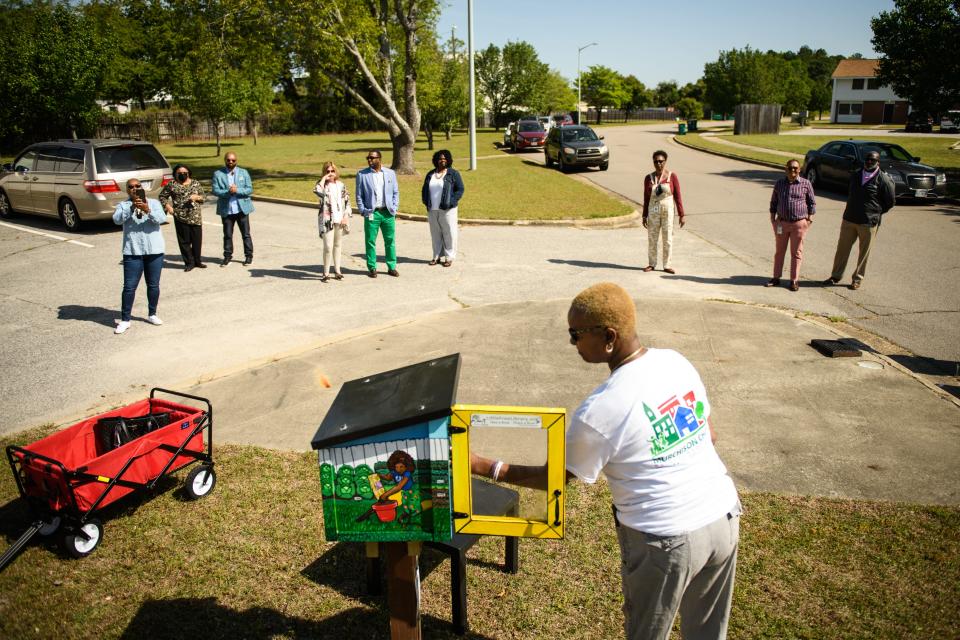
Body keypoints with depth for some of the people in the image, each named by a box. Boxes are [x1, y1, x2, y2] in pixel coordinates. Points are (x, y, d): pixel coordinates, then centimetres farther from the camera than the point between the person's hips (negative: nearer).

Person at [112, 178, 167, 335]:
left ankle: (152, 314, 26)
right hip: (132, 252, -1)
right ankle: (125, 320, 5)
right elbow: (117, 219, -14)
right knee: (129, 286, -2)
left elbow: (162, 218, -11)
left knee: (153, 285, 10)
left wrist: (147, 210, -29)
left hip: (155, 251, 1)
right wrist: (132, 207, -27)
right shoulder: (123, 205, 5)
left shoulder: (153, 202, 6)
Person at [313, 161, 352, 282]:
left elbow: (347, 202, 11)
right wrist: (324, 178, -17)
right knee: (328, 247, -10)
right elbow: (317, 191, -27)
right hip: (327, 220, -4)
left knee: (337, 245, 12)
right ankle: (326, 273, 0)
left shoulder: (341, 185, 9)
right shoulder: (322, 184, -2)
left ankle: (337, 271, 22)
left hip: (340, 220, 4)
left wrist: (346, 216, 1)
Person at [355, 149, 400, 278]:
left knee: (390, 241, 6)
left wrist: (394, 208, 0)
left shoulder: (390, 173, 7)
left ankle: (392, 267, 17)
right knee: (370, 241, 1)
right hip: (371, 213, -2)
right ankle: (372, 268, 11)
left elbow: (396, 192, 10)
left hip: (388, 213, 2)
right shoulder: (362, 175, 2)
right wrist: (363, 211, -5)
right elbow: (359, 195, 3)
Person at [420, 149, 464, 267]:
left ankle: (449, 257, 9)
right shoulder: (430, 174, 13)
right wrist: (425, 202, 5)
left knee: (449, 233, -1)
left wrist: (451, 202, -12)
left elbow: (460, 189, -3)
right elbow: (424, 190, 20)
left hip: (447, 210, -4)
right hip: (432, 210, 4)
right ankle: (437, 256, 19)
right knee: (435, 234, 9)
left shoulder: (453, 173, 0)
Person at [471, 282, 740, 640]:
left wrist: (483, 467, -4)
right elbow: (709, 435, 10)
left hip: (667, 541, -6)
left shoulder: (599, 411, -22)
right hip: (725, 518, 6)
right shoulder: (677, 361, -3)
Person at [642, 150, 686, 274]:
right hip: (653, 211, 2)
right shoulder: (648, 178, 1)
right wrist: (644, 216, 5)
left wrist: (681, 215, -3)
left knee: (668, 238, 3)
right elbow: (646, 198, 7)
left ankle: (667, 265, 13)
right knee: (652, 238, 6)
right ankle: (652, 264, 19)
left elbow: (677, 196, -2)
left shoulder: (672, 176, -4)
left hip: (668, 211, -1)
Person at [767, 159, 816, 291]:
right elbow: (773, 202, 11)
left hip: (799, 223, -2)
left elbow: (812, 203, 4)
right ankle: (776, 278, 19)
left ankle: (794, 280, 10)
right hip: (782, 222, 2)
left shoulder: (806, 184, -2)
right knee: (779, 251, 10)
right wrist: (772, 219, 5)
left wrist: (809, 219, -2)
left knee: (796, 253, 3)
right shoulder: (779, 183, 5)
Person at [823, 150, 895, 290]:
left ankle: (857, 278, 17)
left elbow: (890, 201, -1)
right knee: (842, 249, 7)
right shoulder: (855, 175, 7)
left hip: (869, 223, -4)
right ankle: (836, 276, 17)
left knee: (864, 252, 6)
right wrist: (853, 209, 14)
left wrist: (875, 213, 3)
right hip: (849, 219, 4)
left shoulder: (884, 180, -8)